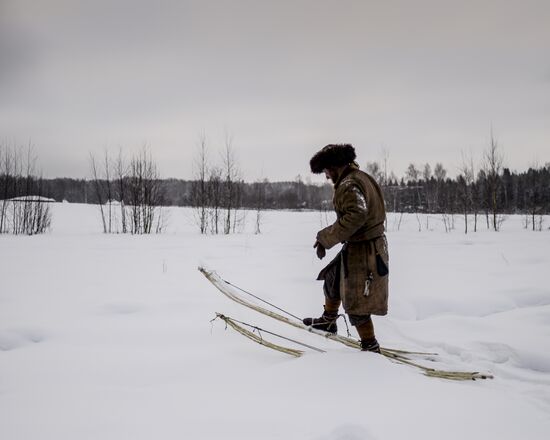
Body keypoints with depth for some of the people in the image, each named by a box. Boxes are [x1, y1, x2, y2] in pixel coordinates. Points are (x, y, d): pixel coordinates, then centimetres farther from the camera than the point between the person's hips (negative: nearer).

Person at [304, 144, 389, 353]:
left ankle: (370, 347, 15)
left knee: (355, 303, 2)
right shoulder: (361, 177, 9)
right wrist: (327, 236, 10)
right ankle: (328, 320, 44)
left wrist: (325, 238, -28)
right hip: (371, 243, 10)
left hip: (361, 251, -10)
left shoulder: (349, 185, -21)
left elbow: (356, 215, -35)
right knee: (332, 277, 27)